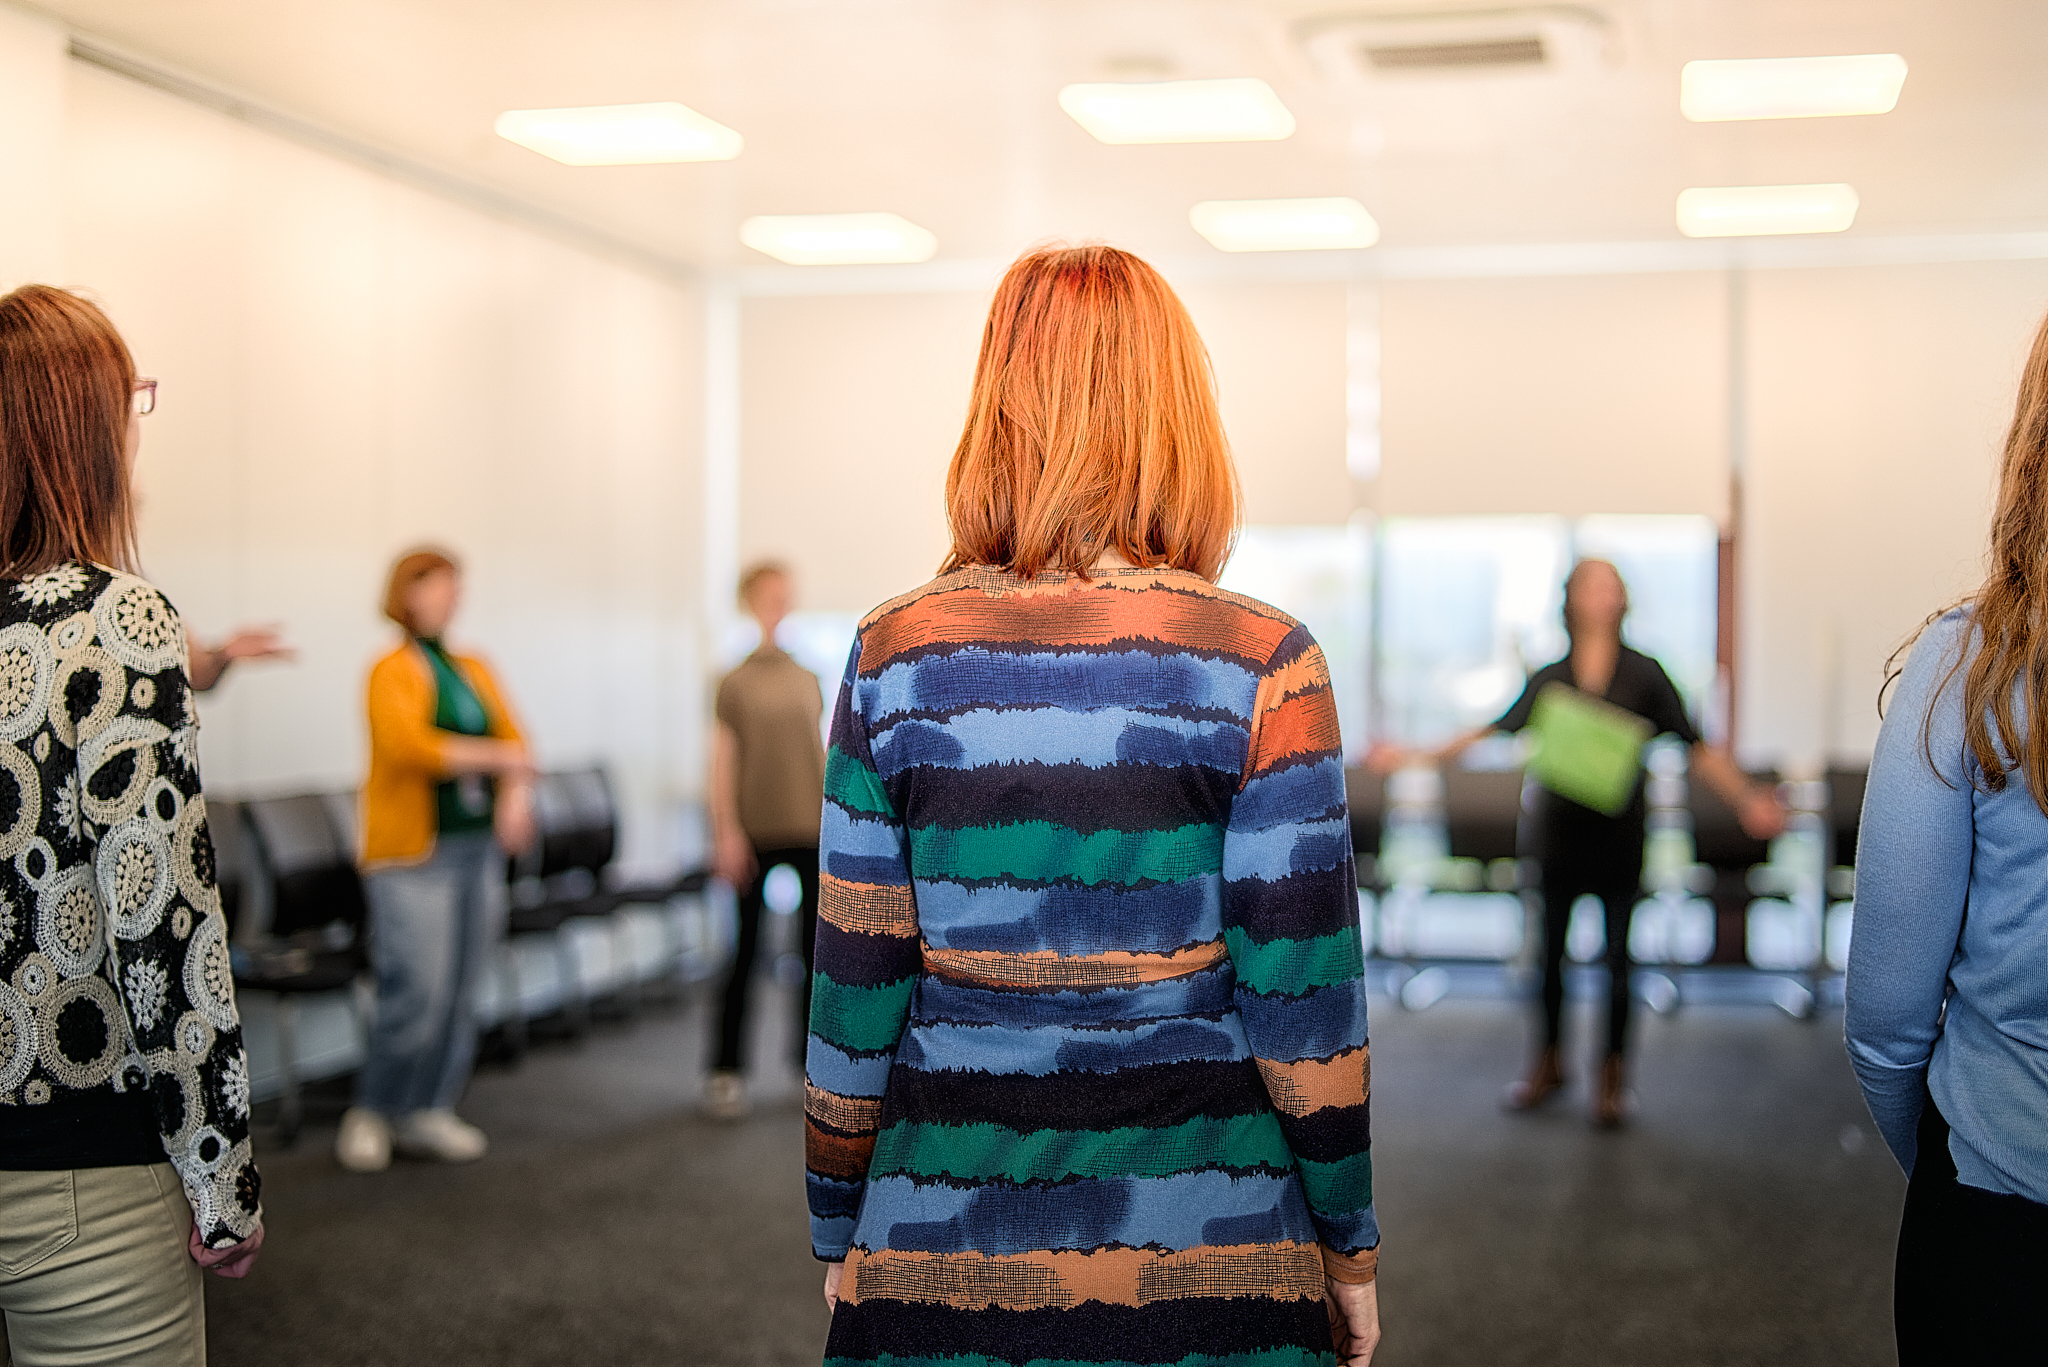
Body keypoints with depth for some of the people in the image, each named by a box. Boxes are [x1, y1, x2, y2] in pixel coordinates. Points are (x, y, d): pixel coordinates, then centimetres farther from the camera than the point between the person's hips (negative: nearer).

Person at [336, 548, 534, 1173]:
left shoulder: (475, 670, 15)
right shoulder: (392, 671, -5)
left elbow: (513, 739, 10)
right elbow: (409, 747, -19)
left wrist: (516, 795, -9)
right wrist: (494, 758, -14)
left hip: (479, 846, 7)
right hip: (414, 850, -6)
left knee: (458, 991, 8)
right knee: (419, 990, -9)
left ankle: (428, 1111, 17)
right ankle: (371, 1112, 7)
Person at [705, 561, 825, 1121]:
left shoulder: (808, 680, 9)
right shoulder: (736, 684, -2)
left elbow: (821, 753, 12)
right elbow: (724, 763, -4)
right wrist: (727, 834, -11)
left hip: (812, 829, 4)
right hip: (757, 832, -3)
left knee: (816, 947, 6)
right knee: (746, 952, 2)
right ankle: (725, 1070, 10)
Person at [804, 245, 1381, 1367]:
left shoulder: (894, 654, -4)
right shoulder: (1261, 664, -10)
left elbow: (853, 994, -1)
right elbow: (1301, 1003, -9)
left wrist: (839, 1237, 11)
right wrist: (1350, 1249, 5)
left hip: (946, 1258, 1)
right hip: (1207, 1257, -1)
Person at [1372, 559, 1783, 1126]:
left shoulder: (1645, 676, -4)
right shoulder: (1549, 680, 2)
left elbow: (1697, 749, -6)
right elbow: (1492, 732, 11)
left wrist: (1746, 798, -19)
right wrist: (1417, 757, 10)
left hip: (1619, 838, -2)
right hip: (1560, 831, 2)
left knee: (1616, 956, 4)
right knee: (1550, 951, 11)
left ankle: (1612, 1077, 18)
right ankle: (1549, 1063, 27)